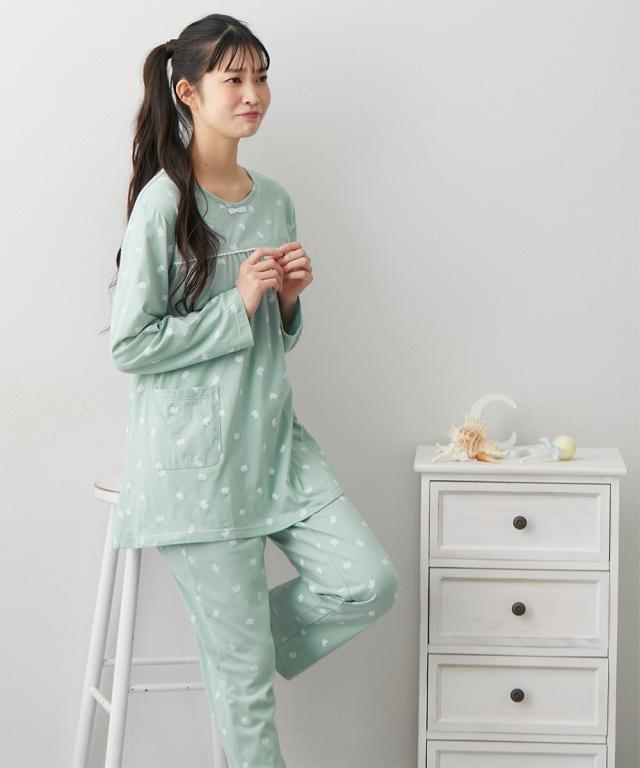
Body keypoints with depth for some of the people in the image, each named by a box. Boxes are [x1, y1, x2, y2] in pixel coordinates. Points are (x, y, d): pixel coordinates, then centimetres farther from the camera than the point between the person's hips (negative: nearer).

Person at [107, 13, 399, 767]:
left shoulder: (274, 200, 10)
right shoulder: (164, 202, -12)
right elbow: (129, 345, -14)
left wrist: (287, 298, -2)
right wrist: (238, 304, -16)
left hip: (273, 437, 7)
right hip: (195, 457, -7)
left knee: (370, 581, -4)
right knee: (243, 669, 0)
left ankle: (235, 649, 20)